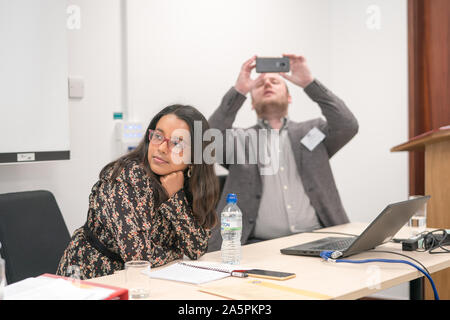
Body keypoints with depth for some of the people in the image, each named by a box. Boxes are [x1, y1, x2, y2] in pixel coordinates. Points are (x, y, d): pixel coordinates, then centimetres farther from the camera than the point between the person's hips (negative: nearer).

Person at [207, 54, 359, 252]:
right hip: (261, 244, -2)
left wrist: (309, 83, -7)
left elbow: (347, 126, -1)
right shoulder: (241, 139, 15)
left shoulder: (310, 132, 18)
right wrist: (239, 91, -10)